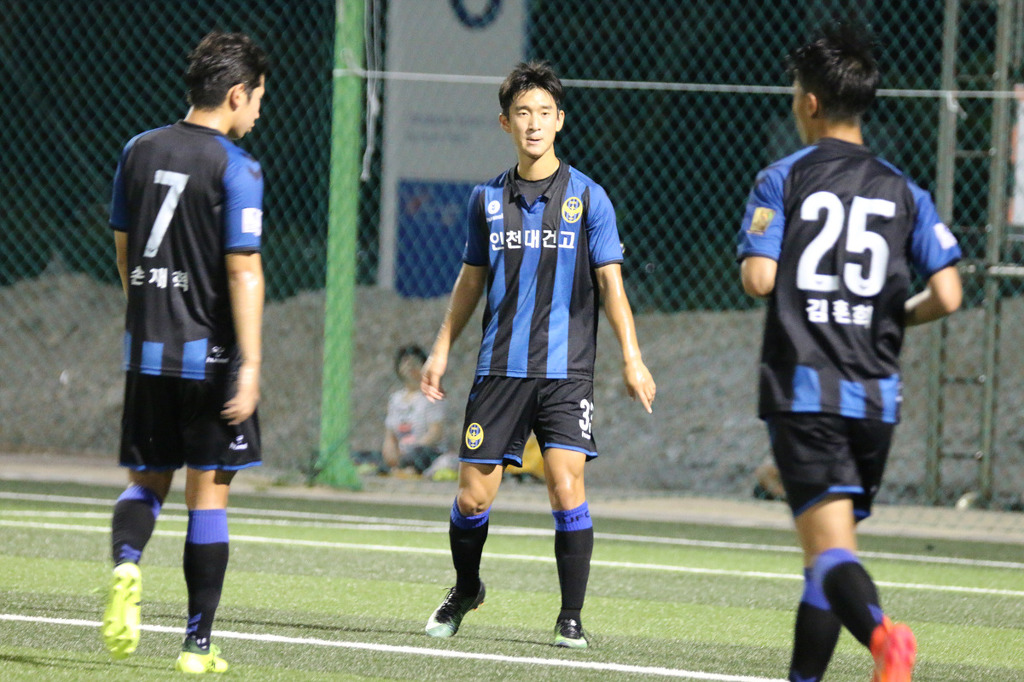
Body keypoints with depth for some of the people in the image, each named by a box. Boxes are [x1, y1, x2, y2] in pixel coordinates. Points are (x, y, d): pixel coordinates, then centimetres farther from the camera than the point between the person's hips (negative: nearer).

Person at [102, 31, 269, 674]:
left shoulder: (140, 151, 7)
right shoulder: (236, 168, -11)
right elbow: (243, 270, -17)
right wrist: (250, 363, -17)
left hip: (146, 350, 5)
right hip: (209, 354, -5)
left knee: (147, 479, 15)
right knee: (209, 494, 4)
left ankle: (126, 562, -17)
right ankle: (198, 643, 5)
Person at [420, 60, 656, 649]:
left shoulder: (587, 197, 0)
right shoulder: (489, 199, 8)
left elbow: (611, 283, -1)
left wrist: (632, 358, -11)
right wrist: (443, 349, 16)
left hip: (566, 370, -2)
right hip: (499, 369, 3)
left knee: (567, 487, -14)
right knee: (474, 496, 2)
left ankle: (572, 618, -3)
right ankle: (465, 591, 29)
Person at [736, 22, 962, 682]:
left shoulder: (782, 180, -1)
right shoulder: (902, 190, 9)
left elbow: (759, 279, -10)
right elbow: (947, 295, -1)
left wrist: (757, 262, 13)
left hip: (804, 389, -4)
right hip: (876, 395, 4)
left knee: (829, 549, -14)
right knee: (831, 552, 17)